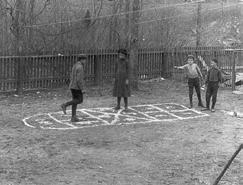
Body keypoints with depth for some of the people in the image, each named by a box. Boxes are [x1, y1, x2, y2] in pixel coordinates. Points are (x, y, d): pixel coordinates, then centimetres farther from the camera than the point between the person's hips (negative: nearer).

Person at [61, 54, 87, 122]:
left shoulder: (75, 66, 15)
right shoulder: (80, 67, -16)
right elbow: (79, 79, -22)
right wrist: (82, 89, -20)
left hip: (72, 86, 10)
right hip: (77, 87, -10)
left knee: (75, 101, 7)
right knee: (80, 100, -3)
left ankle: (73, 117, 4)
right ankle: (65, 105, -12)